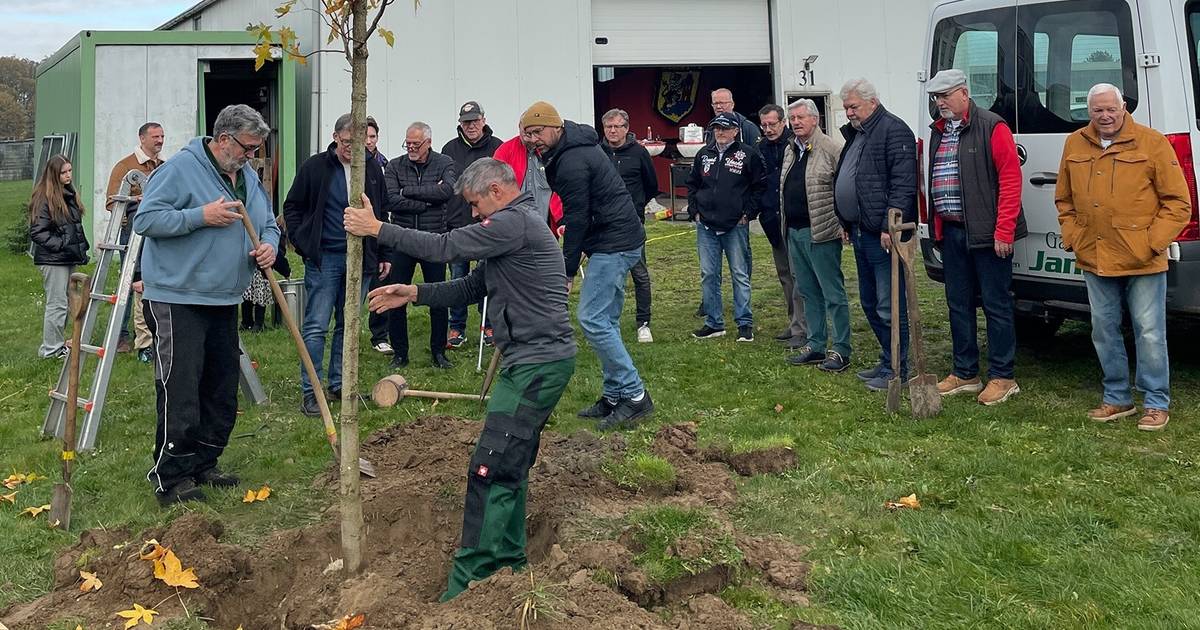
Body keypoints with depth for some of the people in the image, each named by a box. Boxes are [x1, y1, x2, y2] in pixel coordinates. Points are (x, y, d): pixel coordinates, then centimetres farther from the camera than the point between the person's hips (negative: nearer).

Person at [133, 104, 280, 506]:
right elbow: (145, 219, -16)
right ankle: (170, 479, 2)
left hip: (224, 302, 8)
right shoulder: (181, 168, -11)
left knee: (221, 393, 13)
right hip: (177, 300, -8)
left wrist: (269, 245, 0)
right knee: (180, 393, -8)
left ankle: (203, 464, 26)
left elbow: (268, 224, 23)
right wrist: (201, 216, -22)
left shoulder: (249, 178, 13)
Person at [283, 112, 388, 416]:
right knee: (315, 326, -4)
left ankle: (338, 385, 22)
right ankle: (310, 391, 2)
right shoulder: (315, 167, -4)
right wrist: (302, 243, -5)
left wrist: (383, 254, 13)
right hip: (323, 258, -4)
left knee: (348, 326, 11)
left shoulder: (372, 169, 7)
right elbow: (292, 207, 5)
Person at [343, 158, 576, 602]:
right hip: (536, 360, 11)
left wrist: (378, 229, -7)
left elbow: (444, 247, -16)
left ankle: (469, 581, -5)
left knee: (492, 468, -10)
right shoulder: (518, 225, 21)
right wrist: (414, 294, 9)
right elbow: (472, 287, 19)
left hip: (538, 364, -11)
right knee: (510, 463, 17)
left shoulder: (515, 222, -13)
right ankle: (509, 560, 28)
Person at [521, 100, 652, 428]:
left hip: (613, 244, -11)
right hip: (620, 240, 11)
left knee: (592, 319, -12)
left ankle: (635, 396, -8)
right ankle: (615, 396, 18)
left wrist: (567, 269, -10)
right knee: (606, 320, 12)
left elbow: (577, 219, -16)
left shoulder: (572, 162, -19)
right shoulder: (575, 142, 14)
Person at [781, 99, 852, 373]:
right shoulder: (790, 150, 15)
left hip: (821, 232, -8)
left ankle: (841, 350, 4)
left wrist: (843, 224, -17)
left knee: (833, 293, -2)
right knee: (808, 292, 14)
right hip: (794, 231, 8)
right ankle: (815, 345, 23)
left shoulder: (831, 148, -10)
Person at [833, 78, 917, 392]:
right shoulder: (855, 134, 20)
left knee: (889, 306, -5)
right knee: (870, 303, 16)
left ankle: (896, 369, 2)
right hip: (861, 234, 10)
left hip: (883, 235, -10)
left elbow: (903, 183, -19)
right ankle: (888, 360, 27)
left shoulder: (893, 130, -11)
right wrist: (846, 223, 22)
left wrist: (890, 226, -24)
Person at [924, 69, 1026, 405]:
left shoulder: (992, 127, -9)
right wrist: (937, 227, 14)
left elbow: (1010, 178, -14)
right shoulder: (939, 131, 15)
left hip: (987, 235, -8)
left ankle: (1002, 377, 9)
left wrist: (1004, 230, -18)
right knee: (958, 304, 13)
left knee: (996, 305, 1)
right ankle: (965, 374, 24)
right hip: (951, 233, 8)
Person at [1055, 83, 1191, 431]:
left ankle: (1157, 404, 13)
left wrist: (1154, 242, -9)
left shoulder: (1152, 142, -5)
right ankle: (1117, 398, 28)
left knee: (1149, 333, 0)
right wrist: (1073, 238, 6)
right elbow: (1064, 200, 17)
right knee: (1104, 332, 13)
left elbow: (1178, 202, -3)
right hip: (1094, 261, 5)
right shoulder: (1074, 145, 7)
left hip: (1143, 262, -4)